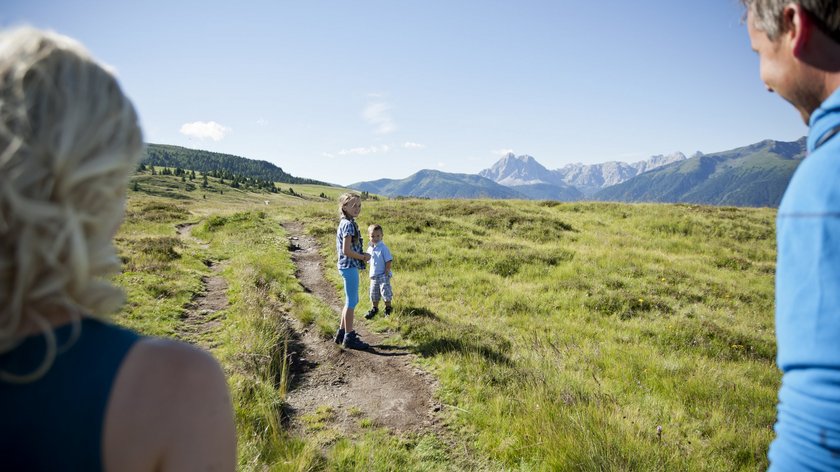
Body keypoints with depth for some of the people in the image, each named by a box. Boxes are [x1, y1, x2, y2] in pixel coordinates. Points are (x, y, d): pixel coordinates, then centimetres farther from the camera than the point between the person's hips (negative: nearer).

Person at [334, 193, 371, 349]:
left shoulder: (345, 223, 13)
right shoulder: (349, 225, -17)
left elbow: (340, 248, 18)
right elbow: (347, 250, -23)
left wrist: (362, 255, 12)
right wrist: (364, 257, -10)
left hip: (348, 266, 10)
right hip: (350, 267, -10)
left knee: (351, 301, 19)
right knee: (351, 302, -1)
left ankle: (341, 333, 28)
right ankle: (349, 338, 9)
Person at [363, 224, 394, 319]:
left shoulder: (383, 248, -14)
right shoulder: (369, 248, 6)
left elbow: (388, 261, -15)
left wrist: (386, 273, -16)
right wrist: (371, 274, 12)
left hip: (383, 275, -6)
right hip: (373, 276, 6)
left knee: (385, 293, -5)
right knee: (374, 294, 15)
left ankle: (388, 309, 11)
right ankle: (374, 309, 30)